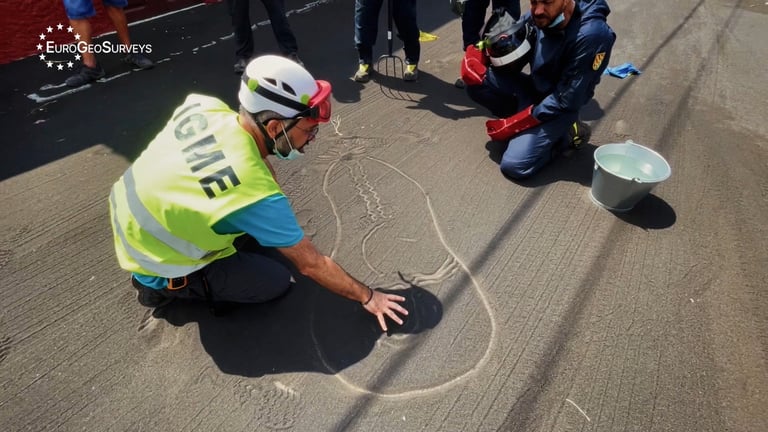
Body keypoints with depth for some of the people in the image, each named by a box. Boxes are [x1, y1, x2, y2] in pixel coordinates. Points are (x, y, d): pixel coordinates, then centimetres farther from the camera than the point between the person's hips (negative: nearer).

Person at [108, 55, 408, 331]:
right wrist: (368, 297, -11)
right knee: (276, 282, -1)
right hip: (154, 262, -6)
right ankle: (161, 284, 6)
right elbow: (311, 264, -24)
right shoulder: (255, 195, -35)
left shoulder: (205, 106, -18)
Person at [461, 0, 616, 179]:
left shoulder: (592, 35, -29)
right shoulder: (535, 18, -11)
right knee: (476, 81, -15)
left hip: (559, 107, -6)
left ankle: (567, 135, 4)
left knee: (514, 165, -21)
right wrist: (476, 58, -21)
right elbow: (510, 60, -1)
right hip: (532, 88, 6)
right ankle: (522, 116, 4)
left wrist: (514, 123, -23)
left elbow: (566, 101, -26)